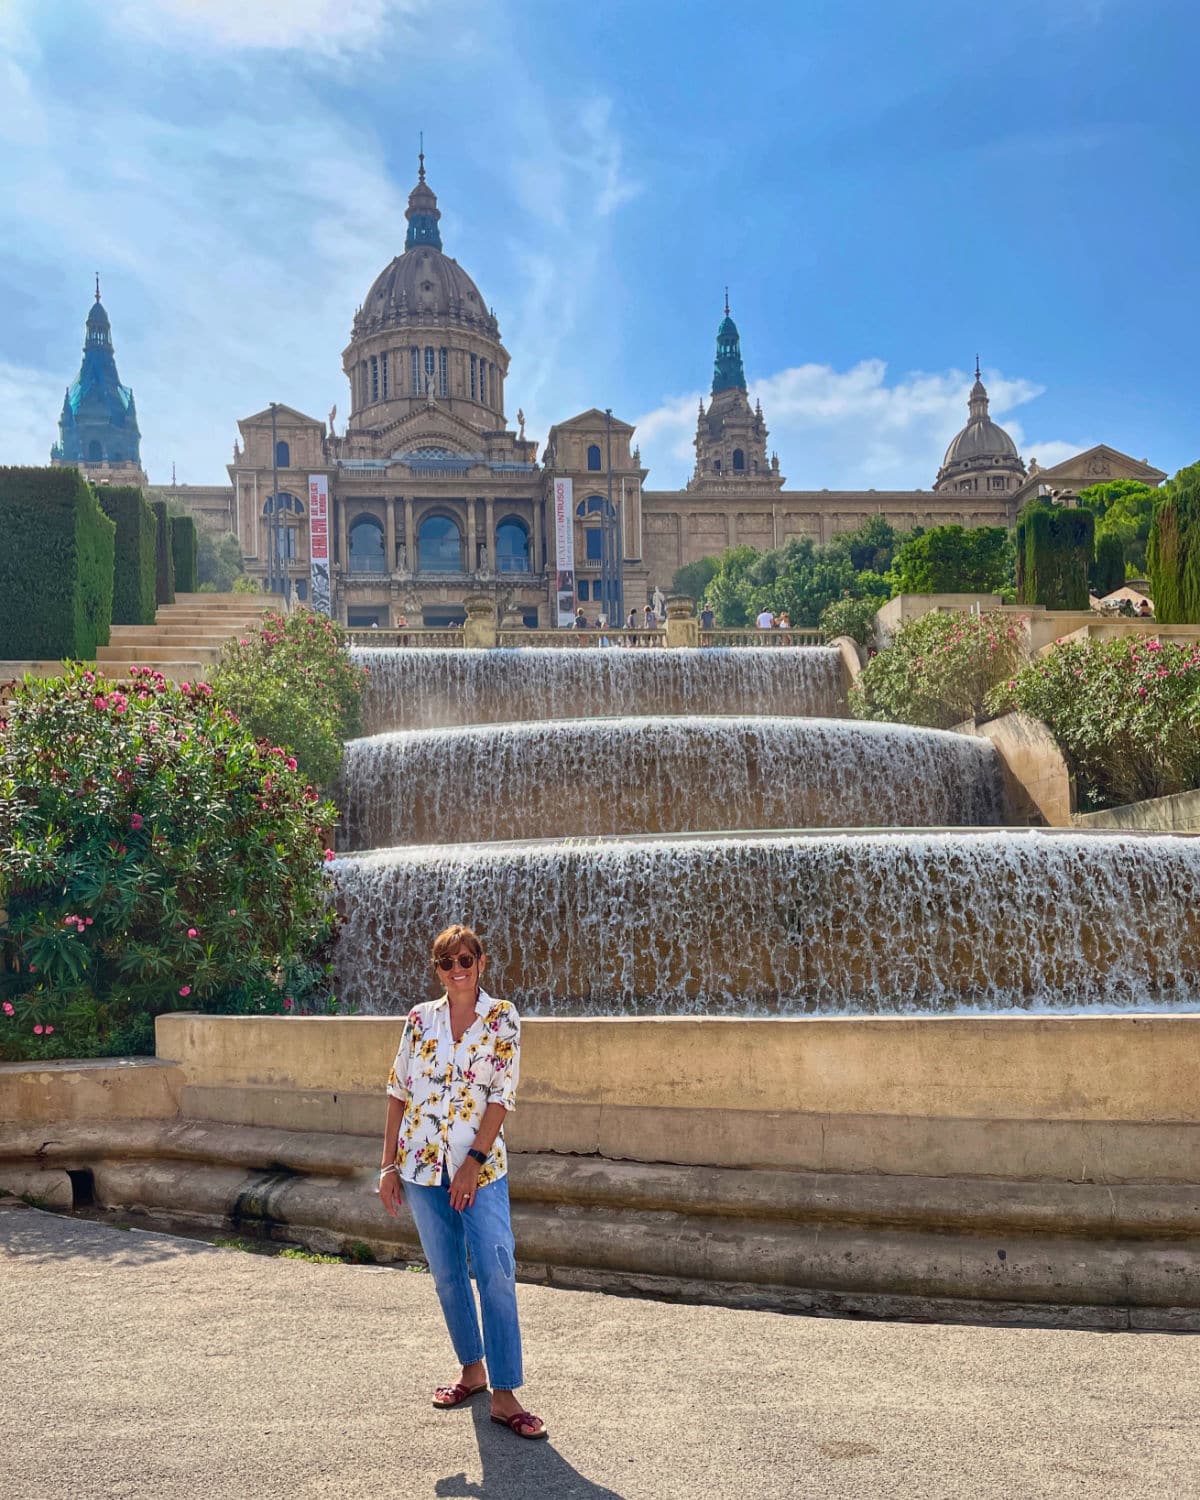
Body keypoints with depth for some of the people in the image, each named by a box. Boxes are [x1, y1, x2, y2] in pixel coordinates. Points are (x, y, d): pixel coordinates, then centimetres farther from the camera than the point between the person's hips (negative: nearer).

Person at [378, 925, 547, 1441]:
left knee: (496, 1271, -9)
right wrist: (389, 1166, 3)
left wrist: (475, 1160, -14)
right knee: (447, 1274, 12)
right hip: (422, 1163, 3)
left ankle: (504, 1395, -3)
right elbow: (398, 1093, 6)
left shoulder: (501, 1018, -3)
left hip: (480, 1163, -3)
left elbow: (502, 1094, -8)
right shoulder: (420, 1019, 4)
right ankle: (472, 1368, 29)